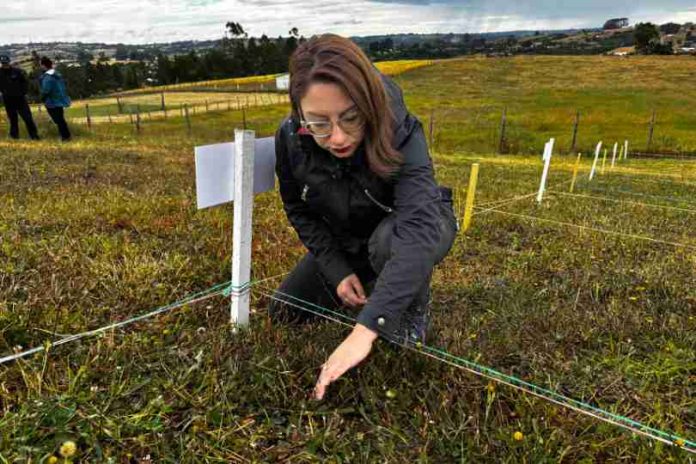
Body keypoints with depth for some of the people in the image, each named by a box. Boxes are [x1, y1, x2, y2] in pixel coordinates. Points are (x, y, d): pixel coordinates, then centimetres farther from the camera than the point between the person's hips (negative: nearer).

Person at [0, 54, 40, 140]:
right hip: (8, 100, 1)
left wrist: (23, 92, -1)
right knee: (12, 119, 9)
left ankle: (34, 135, 5)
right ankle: (14, 135, 20)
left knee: (27, 117, -2)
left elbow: (25, 82, 4)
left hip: (20, 98, -1)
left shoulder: (17, 71, -7)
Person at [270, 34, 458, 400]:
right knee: (283, 312, 4)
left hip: (412, 228, -4)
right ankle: (374, 280, 22)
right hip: (347, 243, 5)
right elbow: (300, 211, -7)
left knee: (389, 240, -40)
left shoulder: (400, 134, -37)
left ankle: (410, 321, -8)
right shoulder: (290, 138, -24)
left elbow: (418, 226, -51)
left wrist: (365, 329, -60)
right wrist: (337, 271, -18)